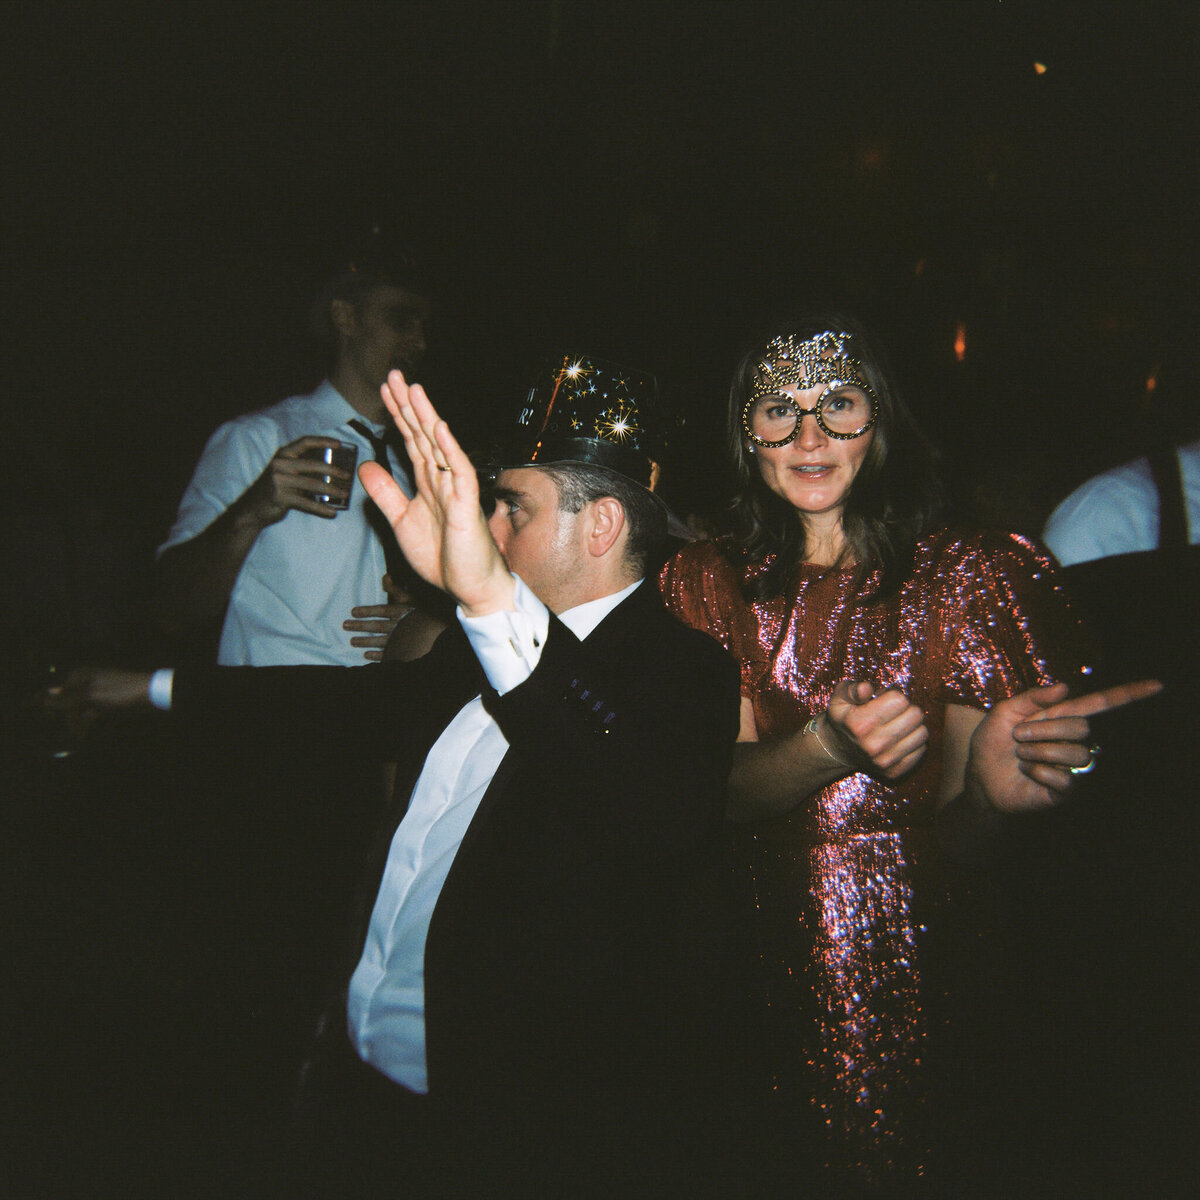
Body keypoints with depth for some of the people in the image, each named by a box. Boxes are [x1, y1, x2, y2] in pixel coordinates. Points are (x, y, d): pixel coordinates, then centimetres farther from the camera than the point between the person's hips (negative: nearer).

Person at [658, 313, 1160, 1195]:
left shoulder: (965, 577, -6)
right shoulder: (708, 581, 1)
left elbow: (956, 838, -8)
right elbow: (724, 791, -8)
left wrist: (990, 786, -29)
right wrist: (827, 748, -27)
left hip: (909, 956, -1)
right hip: (750, 949, 2)